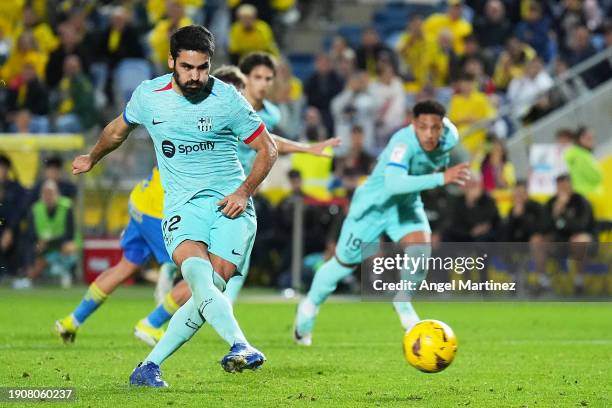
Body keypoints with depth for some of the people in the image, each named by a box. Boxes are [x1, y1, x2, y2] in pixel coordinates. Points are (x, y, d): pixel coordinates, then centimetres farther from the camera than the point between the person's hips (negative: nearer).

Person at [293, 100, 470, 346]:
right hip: (373, 204, -5)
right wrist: (441, 178, -60)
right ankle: (310, 306, 35)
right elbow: (394, 183, -55)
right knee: (345, 263, 7)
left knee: (421, 248, -21)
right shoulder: (404, 143, -39)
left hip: (406, 205, 5)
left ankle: (402, 303, 7)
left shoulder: (449, 137, -18)